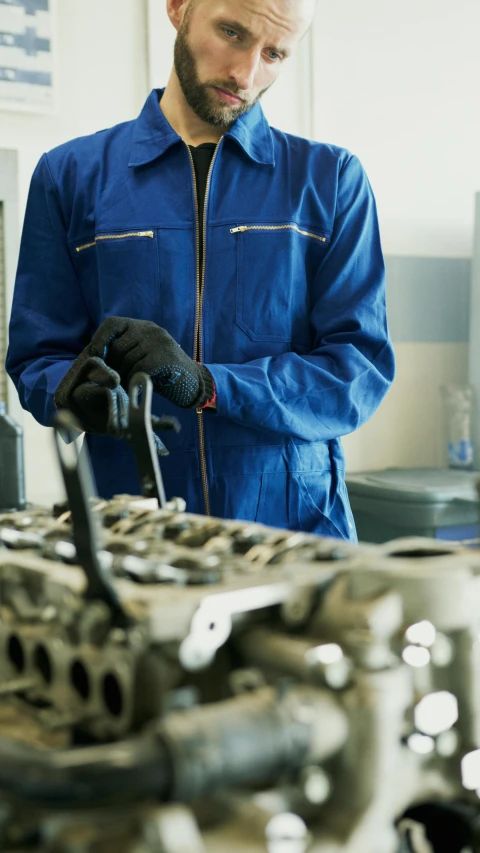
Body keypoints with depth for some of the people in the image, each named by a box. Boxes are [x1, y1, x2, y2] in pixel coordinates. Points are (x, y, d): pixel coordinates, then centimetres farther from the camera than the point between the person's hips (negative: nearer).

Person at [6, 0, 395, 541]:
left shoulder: (332, 180, 6)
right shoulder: (70, 176, 8)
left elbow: (361, 372, -2)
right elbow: (36, 358, 8)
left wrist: (206, 385, -17)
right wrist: (74, 393, -15)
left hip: (297, 524, 0)